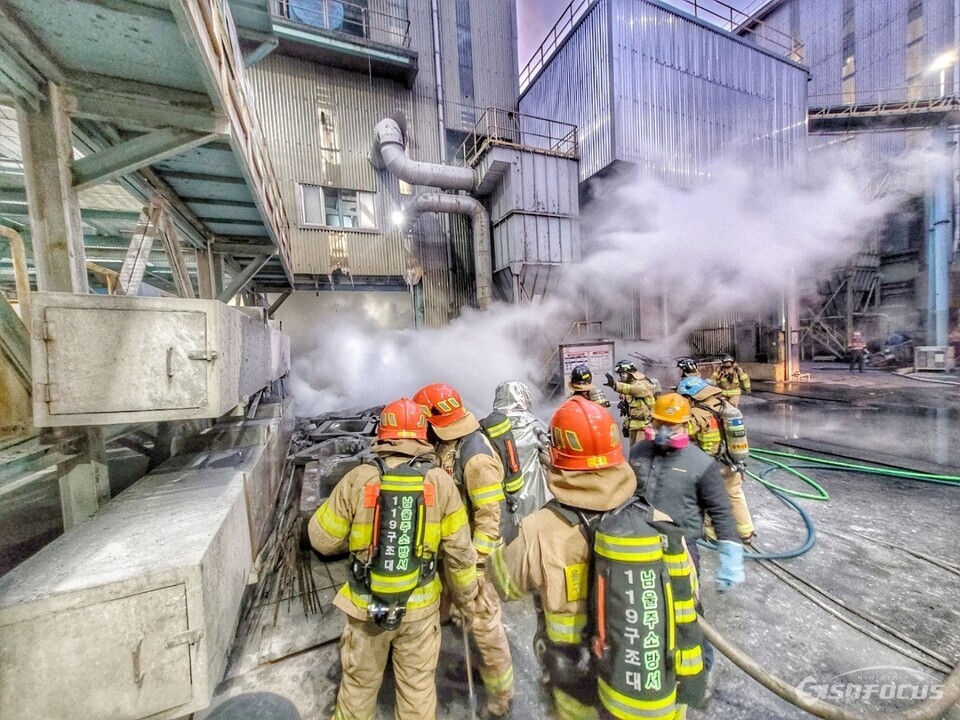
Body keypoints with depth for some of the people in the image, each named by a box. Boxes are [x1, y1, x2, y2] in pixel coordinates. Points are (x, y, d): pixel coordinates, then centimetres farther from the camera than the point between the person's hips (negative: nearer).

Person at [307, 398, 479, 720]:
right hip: (421, 606, 0)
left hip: (367, 605, 0)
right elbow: (460, 553, -10)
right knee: (418, 685, 24)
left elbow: (321, 539, -7)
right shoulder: (441, 482, -16)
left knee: (359, 682, 27)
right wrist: (467, 601, 6)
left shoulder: (358, 479, -18)